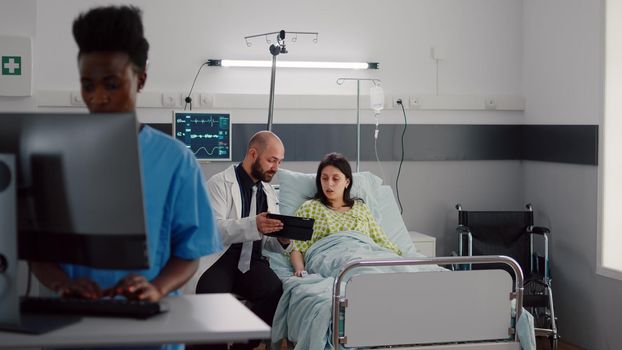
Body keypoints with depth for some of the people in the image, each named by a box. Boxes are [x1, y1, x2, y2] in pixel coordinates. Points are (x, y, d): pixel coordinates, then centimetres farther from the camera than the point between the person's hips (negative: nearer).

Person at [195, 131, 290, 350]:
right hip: (219, 258, -5)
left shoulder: (269, 192, 17)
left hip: (251, 261, 5)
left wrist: (283, 240, -9)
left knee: (274, 291, -27)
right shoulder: (220, 184, -3)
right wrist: (253, 225, -33)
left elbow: (269, 242, 16)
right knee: (212, 298, -35)